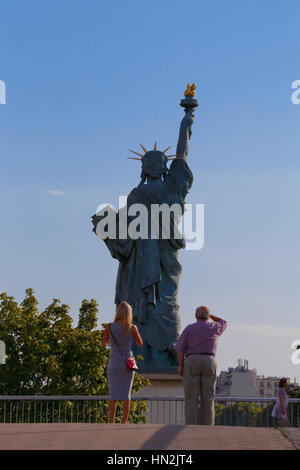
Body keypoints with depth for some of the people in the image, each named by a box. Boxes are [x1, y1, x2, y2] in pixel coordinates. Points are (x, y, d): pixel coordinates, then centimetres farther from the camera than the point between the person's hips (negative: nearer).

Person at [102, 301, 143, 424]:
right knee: (126, 395, 5)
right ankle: (124, 423, 3)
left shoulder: (110, 327, -7)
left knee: (113, 395, 5)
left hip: (114, 363, 0)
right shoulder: (132, 328, -8)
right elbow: (140, 343, 7)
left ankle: (111, 423, 2)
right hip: (127, 363, 0)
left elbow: (103, 344, 4)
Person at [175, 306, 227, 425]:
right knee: (208, 399, 2)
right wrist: (210, 315, 31)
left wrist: (180, 366, 2)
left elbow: (180, 348, -3)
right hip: (209, 363, 1)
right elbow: (224, 323, 29)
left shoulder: (189, 328, 1)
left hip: (192, 362, -1)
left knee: (191, 398, -2)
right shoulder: (214, 328, 6)